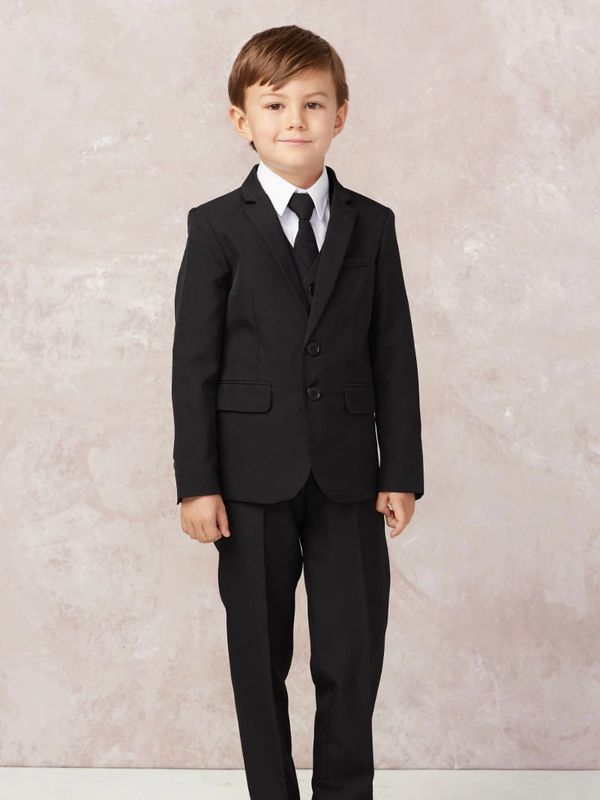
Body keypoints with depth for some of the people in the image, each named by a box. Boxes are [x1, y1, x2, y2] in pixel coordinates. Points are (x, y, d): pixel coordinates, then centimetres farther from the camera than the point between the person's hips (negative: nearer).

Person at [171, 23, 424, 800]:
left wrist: (402, 470, 1)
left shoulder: (372, 225, 7)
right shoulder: (216, 226, 0)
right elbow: (194, 362, -2)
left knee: (353, 655, 6)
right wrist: (196, 480, -7)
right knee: (260, 656, 9)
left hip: (349, 476, 2)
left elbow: (394, 355, 5)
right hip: (254, 477, -1)